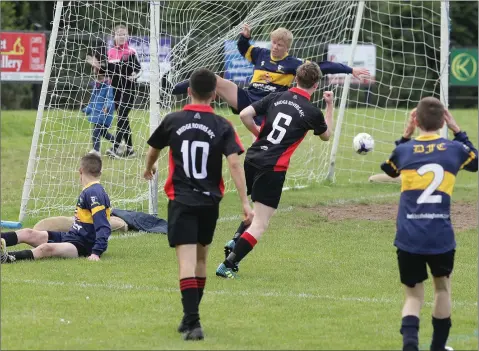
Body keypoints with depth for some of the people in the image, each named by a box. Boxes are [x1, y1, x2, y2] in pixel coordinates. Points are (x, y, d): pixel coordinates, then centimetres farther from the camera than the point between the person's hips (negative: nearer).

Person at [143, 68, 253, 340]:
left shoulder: (173, 121, 0)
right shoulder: (222, 126, -3)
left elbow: (153, 150, 18)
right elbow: (235, 163, -13)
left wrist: (149, 169, 41)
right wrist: (245, 202, -11)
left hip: (181, 202, -2)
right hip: (210, 202, 2)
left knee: (187, 260, -9)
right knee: (200, 258, 20)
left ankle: (192, 322, -22)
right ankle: (191, 316, 31)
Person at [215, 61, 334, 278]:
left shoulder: (276, 98, 6)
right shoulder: (312, 112, -3)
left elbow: (245, 115, -1)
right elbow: (326, 135, 18)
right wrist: (330, 106, 26)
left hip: (252, 159, 6)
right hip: (273, 168, -6)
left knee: (256, 209, 29)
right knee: (260, 224, -2)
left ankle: (235, 242, 11)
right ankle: (228, 264, -12)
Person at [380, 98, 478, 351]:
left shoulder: (405, 150, 3)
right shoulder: (454, 149, 2)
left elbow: (390, 169, 27)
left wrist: (406, 135, 25)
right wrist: (458, 132, 25)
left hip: (408, 238, 0)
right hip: (441, 236, 0)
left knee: (414, 296, 9)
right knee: (442, 287, 25)